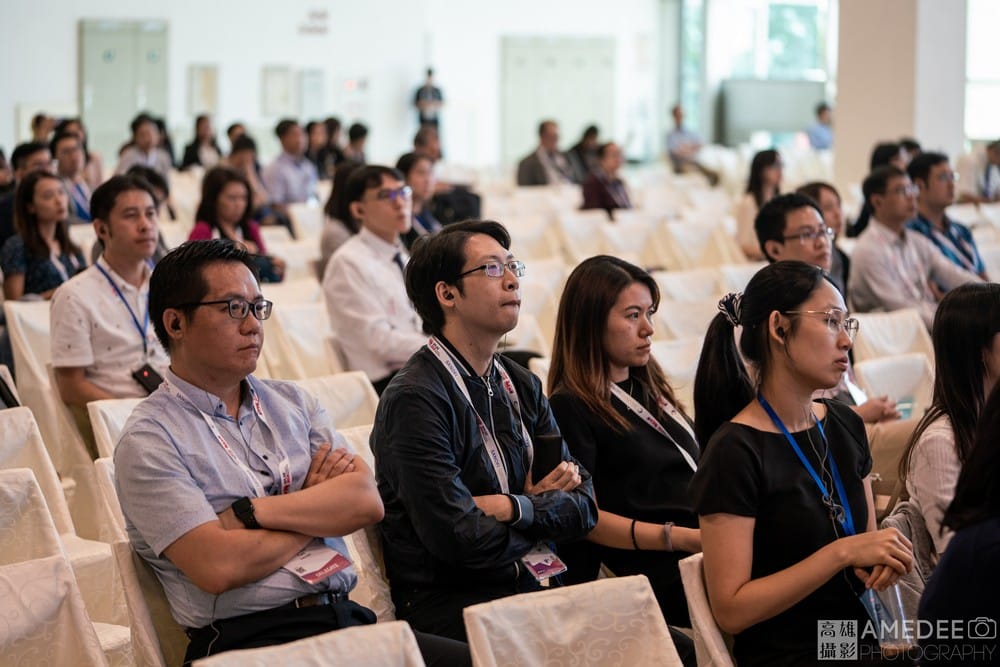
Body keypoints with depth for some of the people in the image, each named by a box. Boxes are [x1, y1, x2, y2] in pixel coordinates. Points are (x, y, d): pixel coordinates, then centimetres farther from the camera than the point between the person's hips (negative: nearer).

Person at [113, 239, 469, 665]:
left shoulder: (292, 403, 18)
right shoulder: (149, 440, 0)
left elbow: (366, 501, 3)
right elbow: (217, 567, -12)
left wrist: (251, 511, -8)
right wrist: (320, 511, 3)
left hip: (347, 615, 7)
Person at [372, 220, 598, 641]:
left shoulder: (522, 386, 14)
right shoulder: (416, 398, -12)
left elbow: (584, 506, 8)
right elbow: (459, 538, -20)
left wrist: (514, 509, -12)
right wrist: (545, 511, -2)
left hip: (527, 588, 7)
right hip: (446, 603, -7)